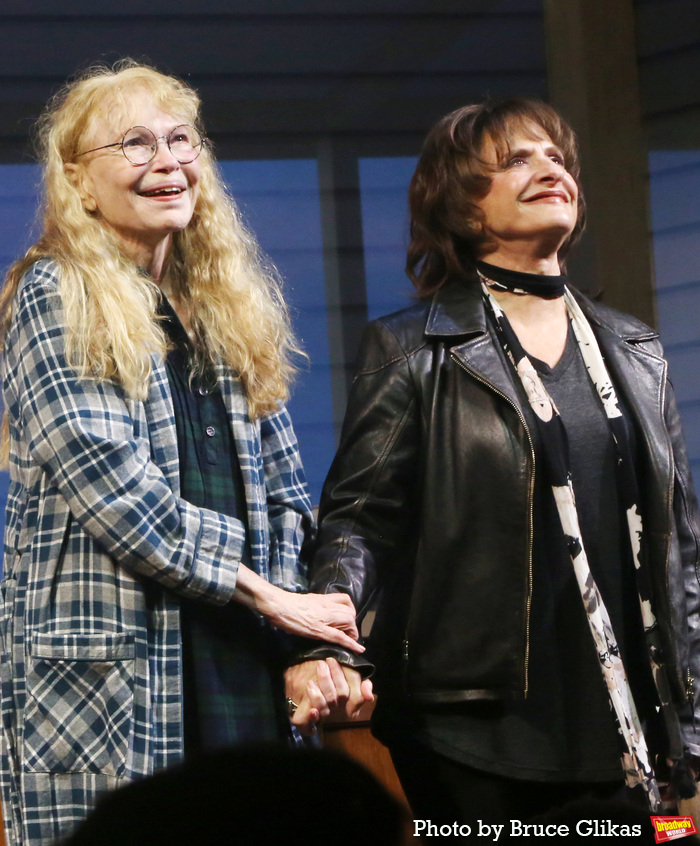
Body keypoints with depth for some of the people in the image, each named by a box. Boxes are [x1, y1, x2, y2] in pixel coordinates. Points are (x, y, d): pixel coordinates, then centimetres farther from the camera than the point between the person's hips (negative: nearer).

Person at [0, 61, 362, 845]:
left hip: (243, 664, 6)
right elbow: (106, 481, -12)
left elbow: (283, 492, 18)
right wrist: (266, 593, -12)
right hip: (108, 675, -5)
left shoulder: (229, 302, 18)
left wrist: (312, 633, 3)